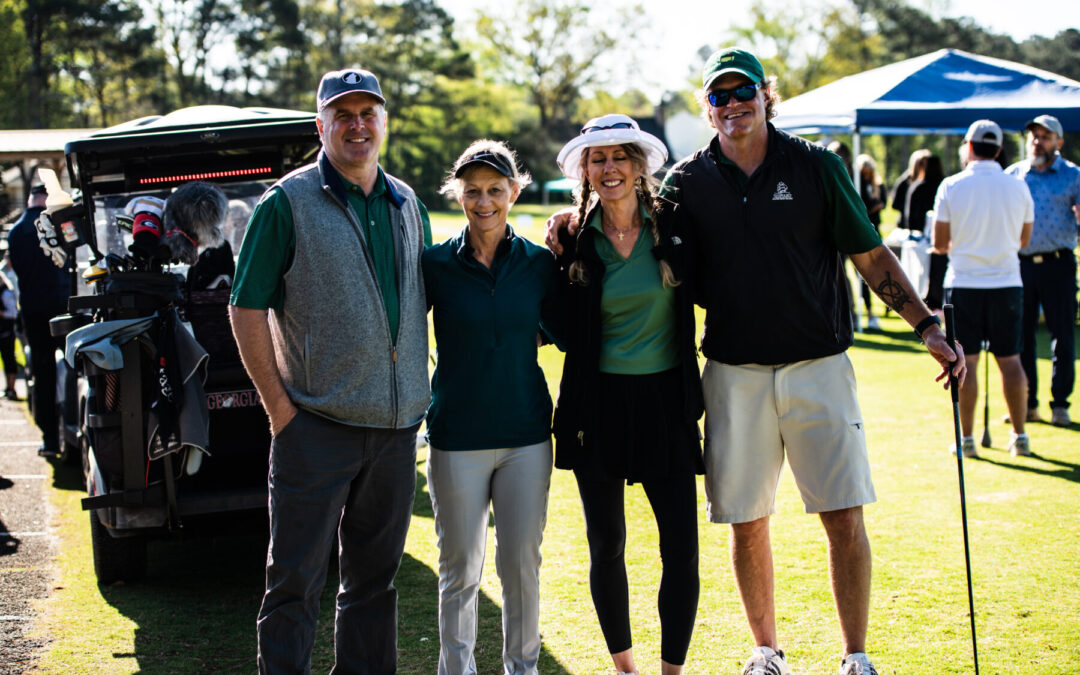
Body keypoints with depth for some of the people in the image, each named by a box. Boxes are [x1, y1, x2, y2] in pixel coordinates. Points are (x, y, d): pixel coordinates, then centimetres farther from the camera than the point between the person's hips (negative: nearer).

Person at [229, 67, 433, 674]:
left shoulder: (408, 206, 11)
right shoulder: (289, 203, -5)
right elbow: (247, 309, -6)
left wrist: (417, 390, 11)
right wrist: (278, 404, -10)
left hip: (397, 423, 5)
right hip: (318, 421, -5)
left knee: (375, 577, 14)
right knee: (296, 580, -1)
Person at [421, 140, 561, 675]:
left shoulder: (538, 263, 3)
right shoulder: (435, 264, -2)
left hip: (525, 435, 2)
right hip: (457, 439, -1)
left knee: (522, 563, 7)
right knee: (460, 568, 6)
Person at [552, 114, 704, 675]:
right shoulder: (576, 242, 1)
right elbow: (565, 332, 4)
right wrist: (562, 258, -3)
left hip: (666, 400, 0)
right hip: (599, 404, 0)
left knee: (681, 548, -4)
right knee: (606, 546, 8)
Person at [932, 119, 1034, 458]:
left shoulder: (951, 186, -6)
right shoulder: (1018, 187, 0)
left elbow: (939, 243, -4)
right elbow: (1023, 239, 10)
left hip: (964, 284, -2)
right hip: (1007, 282, 2)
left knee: (965, 363, 2)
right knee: (1010, 360, 8)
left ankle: (966, 438, 4)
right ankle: (1020, 436, 10)